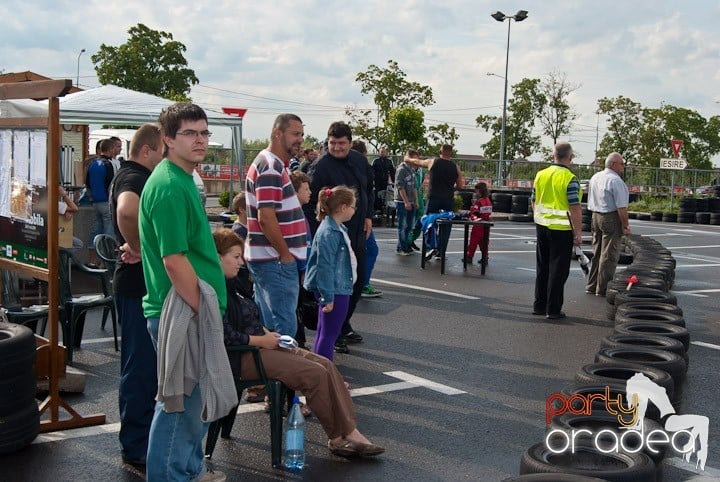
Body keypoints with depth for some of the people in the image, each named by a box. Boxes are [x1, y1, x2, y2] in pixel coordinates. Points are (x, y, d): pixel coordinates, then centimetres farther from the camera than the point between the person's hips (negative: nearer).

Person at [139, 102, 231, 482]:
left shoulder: (183, 179, 12)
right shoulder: (168, 187, -20)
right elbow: (175, 260, -23)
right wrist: (199, 312, -18)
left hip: (193, 308, 10)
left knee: (194, 397, 21)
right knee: (179, 402, 1)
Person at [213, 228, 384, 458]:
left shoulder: (231, 284, 16)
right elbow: (227, 337, -23)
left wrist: (267, 333, 8)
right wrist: (262, 340, -13)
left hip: (259, 345, 10)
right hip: (242, 357, -10)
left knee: (326, 365, -4)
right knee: (316, 374, -19)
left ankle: (351, 432, -6)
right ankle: (338, 438, -5)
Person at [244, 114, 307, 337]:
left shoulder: (273, 164, 16)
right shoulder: (271, 167, -16)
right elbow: (266, 218, -22)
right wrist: (286, 254, -15)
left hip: (265, 257, 11)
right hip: (276, 260, -11)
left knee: (267, 325, 17)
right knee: (284, 327, -7)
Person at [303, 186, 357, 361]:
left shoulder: (338, 228, 11)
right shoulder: (328, 232, -21)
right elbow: (325, 267, -23)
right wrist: (328, 297, -23)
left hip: (340, 289, 11)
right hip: (334, 292, -11)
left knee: (324, 332, 18)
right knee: (329, 333, -4)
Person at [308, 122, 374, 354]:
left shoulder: (360, 160, 7)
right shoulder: (321, 166, -15)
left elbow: (369, 189, 20)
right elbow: (313, 200, -18)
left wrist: (368, 216, 14)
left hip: (358, 231, 8)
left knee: (358, 280, 15)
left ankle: (344, 325, 32)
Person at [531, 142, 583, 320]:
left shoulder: (540, 175, 4)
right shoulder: (570, 179, -14)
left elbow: (534, 202, 12)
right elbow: (575, 208, -16)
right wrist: (578, 233, -11)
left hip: (542, 226, 6)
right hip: (562, 229, -5)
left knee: (542, 268, 15)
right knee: (558, 270, 2)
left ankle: (539, 305, 21)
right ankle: (553, 310, 5)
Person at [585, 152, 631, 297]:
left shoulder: (595, 177, 12)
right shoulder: (616, 181, -15)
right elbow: (621, 207, -18)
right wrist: (625, 225, -12)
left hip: (595, 217, 8)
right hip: (611, 219, -8)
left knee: (597, 253, 15)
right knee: (609, 255, -3)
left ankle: (591, 286, 20)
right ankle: (602, 289, -1)